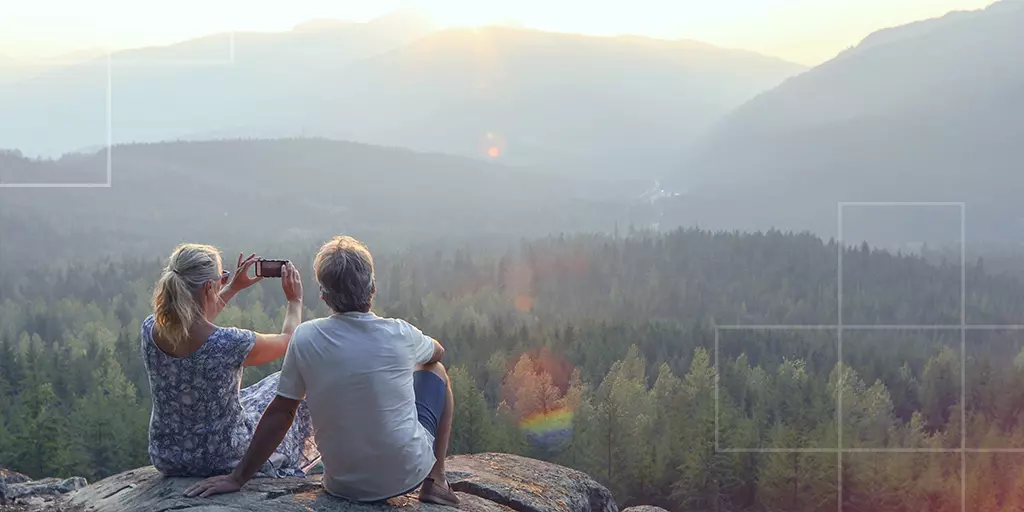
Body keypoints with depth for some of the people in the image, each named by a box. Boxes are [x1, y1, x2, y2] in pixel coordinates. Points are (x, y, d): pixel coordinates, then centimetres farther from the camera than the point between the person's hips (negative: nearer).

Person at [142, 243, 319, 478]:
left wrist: (232, 288, 18)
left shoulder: (150, 330, -13)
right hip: (224, 460, -5)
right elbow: (287, 340, -8)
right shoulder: (230, 343, -29)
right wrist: (295, 300, 9)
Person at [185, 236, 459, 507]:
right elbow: (438, 352, 11)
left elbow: (280, 412, -8)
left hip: (344, 484, 2)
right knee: (435, 371, 22)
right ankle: (434, 481, 20)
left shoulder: (306, 338, -12)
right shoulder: (399, 334, -13)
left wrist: (238, 478, 1)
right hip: (407, 474, -2)